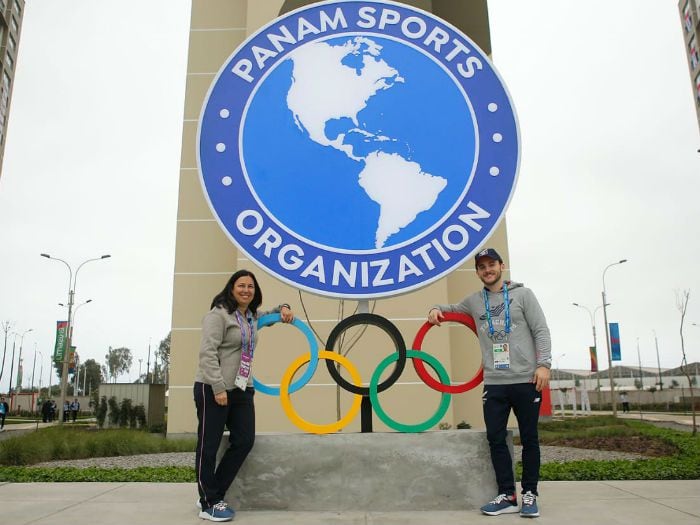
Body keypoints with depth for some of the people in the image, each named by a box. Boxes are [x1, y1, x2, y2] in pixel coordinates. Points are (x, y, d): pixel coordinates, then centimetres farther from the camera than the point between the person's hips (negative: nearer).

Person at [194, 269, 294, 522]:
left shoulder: (252, 316, 13)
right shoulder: (219, 314, -11)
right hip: (213, 389, -8)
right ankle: (208, 504, 13)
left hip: (242, 389, 8)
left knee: (244, 441, 7)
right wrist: (218, 387, -23)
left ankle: (213, 495, 20)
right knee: (209, 446, 1)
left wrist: (283, 308, 12)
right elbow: (208, 352, -19)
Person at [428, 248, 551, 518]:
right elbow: (451, 309, 29)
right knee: (496, 438, 2)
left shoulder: (522, 294, 2)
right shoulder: (474, 301, 12)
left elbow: (541, 331, -2)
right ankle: (507, 496, 12)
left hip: (526, 380, -3)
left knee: (529, 439, 5)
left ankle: (529, 494, 17)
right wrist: (436, 309, 6)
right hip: (494, 383, 3)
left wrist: (544, 363, -14)